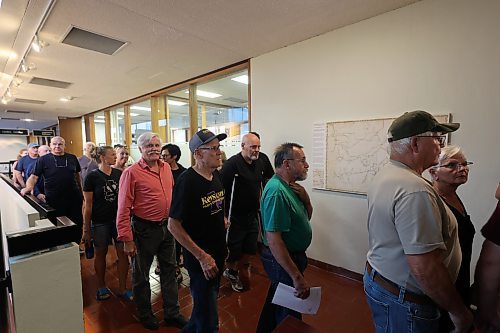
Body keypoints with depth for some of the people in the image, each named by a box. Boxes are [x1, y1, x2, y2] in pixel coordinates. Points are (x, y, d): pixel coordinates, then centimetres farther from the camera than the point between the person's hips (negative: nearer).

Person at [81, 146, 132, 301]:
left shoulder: (119, 174, 1)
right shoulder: (92, 176, -9)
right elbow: (87, 204, -7)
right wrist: (86, 229, -5)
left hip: (119, 219, 3)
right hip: (100, 222, -3)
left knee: (123, 253, 3)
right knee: (101, 253, 14)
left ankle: (122, 289, 20)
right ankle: (101, 287, 36)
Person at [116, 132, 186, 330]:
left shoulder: (166, 168, 3)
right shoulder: (132, 172, -14)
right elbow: (124, 208, -15)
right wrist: (127, 239, -15)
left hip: (167, 227, 6)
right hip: (145, 230, -5)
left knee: (169, 270, 17)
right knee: (141, 274, 16)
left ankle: (172, 313, 36)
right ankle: (145, 314, 41)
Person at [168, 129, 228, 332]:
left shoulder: (217, 175, 0)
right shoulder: (187, 181, -23)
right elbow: (173, 226, -21)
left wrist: (222, 233, 11)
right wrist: (202, 256, -20)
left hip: (218, 255, 8)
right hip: (200, 259, -7)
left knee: (206, 301, 29)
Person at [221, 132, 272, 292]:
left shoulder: (259, 163, 3)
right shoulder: (232, 164, -20)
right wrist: (223, 216, -20)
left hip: (253, 215, 7)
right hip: (235, 217, -7)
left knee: (250, 249, 17)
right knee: (233, 250, 11)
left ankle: (233, 271, 42)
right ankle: (229, 271, 42)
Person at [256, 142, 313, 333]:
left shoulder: (289, 186, 2)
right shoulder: (277, 192, -29)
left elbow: (307, 216, 9)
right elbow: (273, 241, -32)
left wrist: (305, 197, -9)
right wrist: (297, 277, -29)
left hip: (294, 255, 10)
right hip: (282, 260, -10)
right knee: (289, 314, 13)